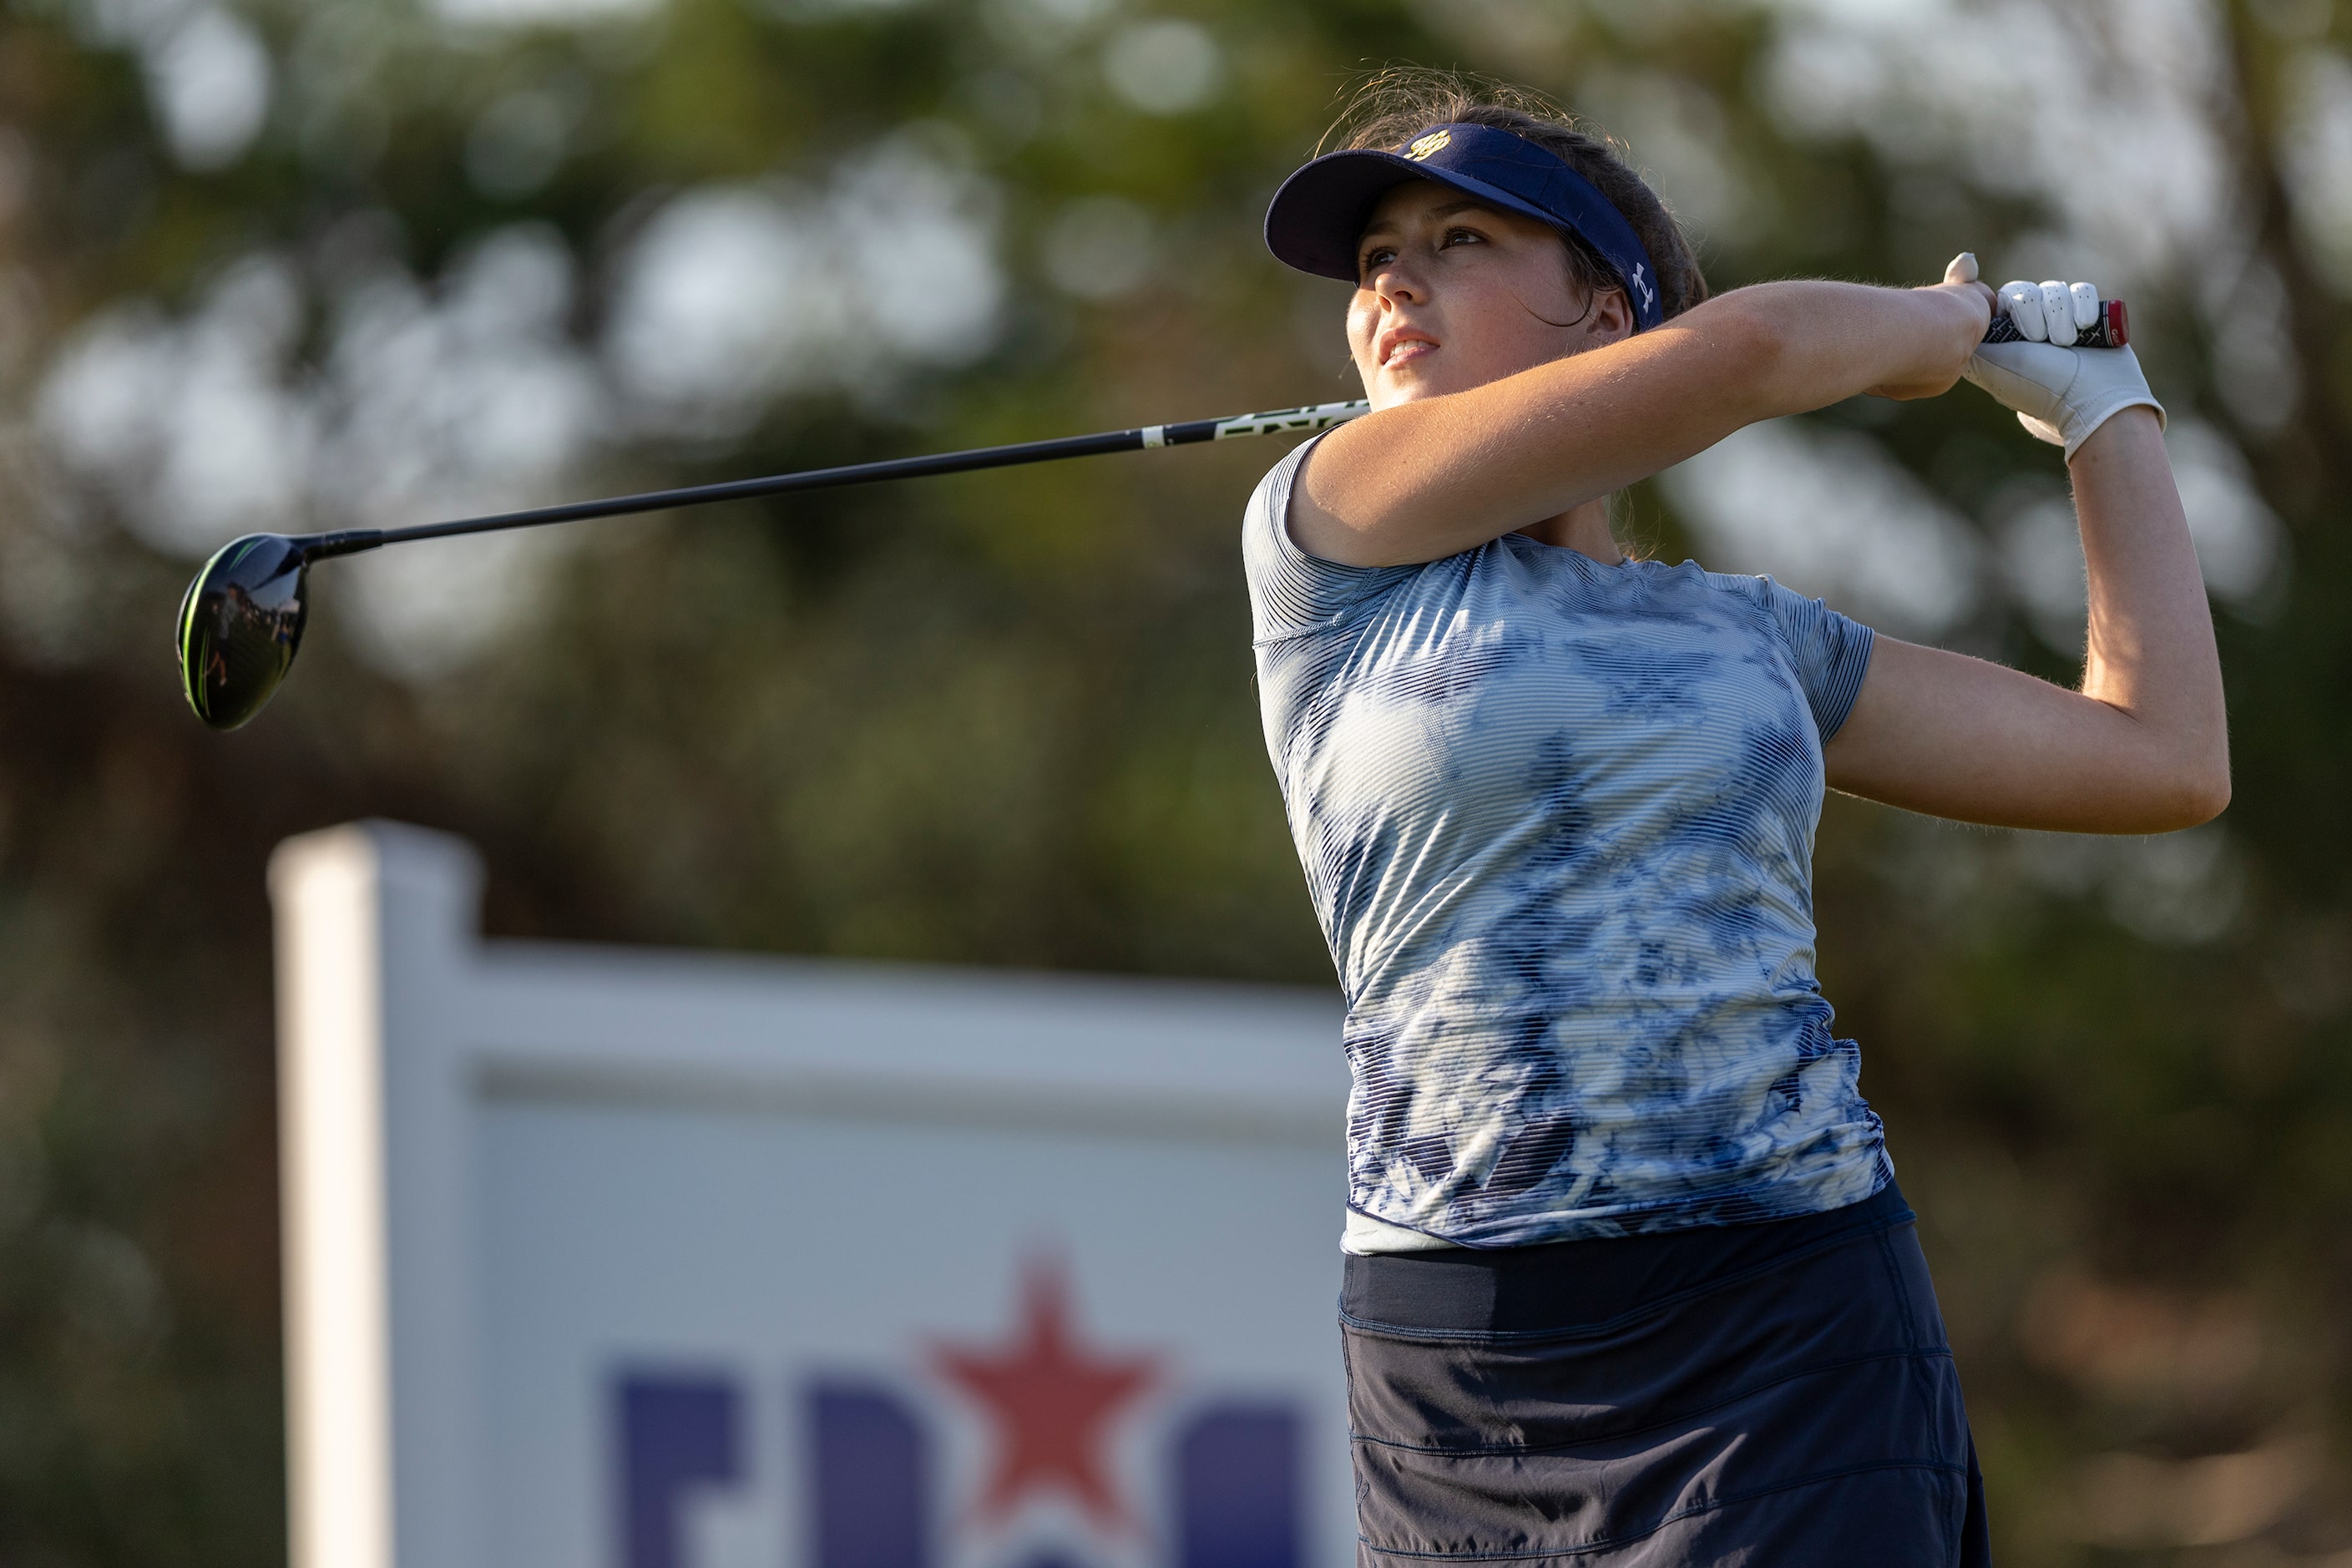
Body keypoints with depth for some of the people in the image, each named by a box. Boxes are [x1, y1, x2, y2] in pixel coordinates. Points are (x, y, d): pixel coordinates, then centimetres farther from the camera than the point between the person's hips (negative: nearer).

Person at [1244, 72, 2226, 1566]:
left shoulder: (1760, 640, 15)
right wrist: (1944, 321, 14)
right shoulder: (1325, 543, 4)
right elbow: (1737, 350, -6)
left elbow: (2166, 759, 18)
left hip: (1785, 1340, 1)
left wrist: (2101, 401, 26)